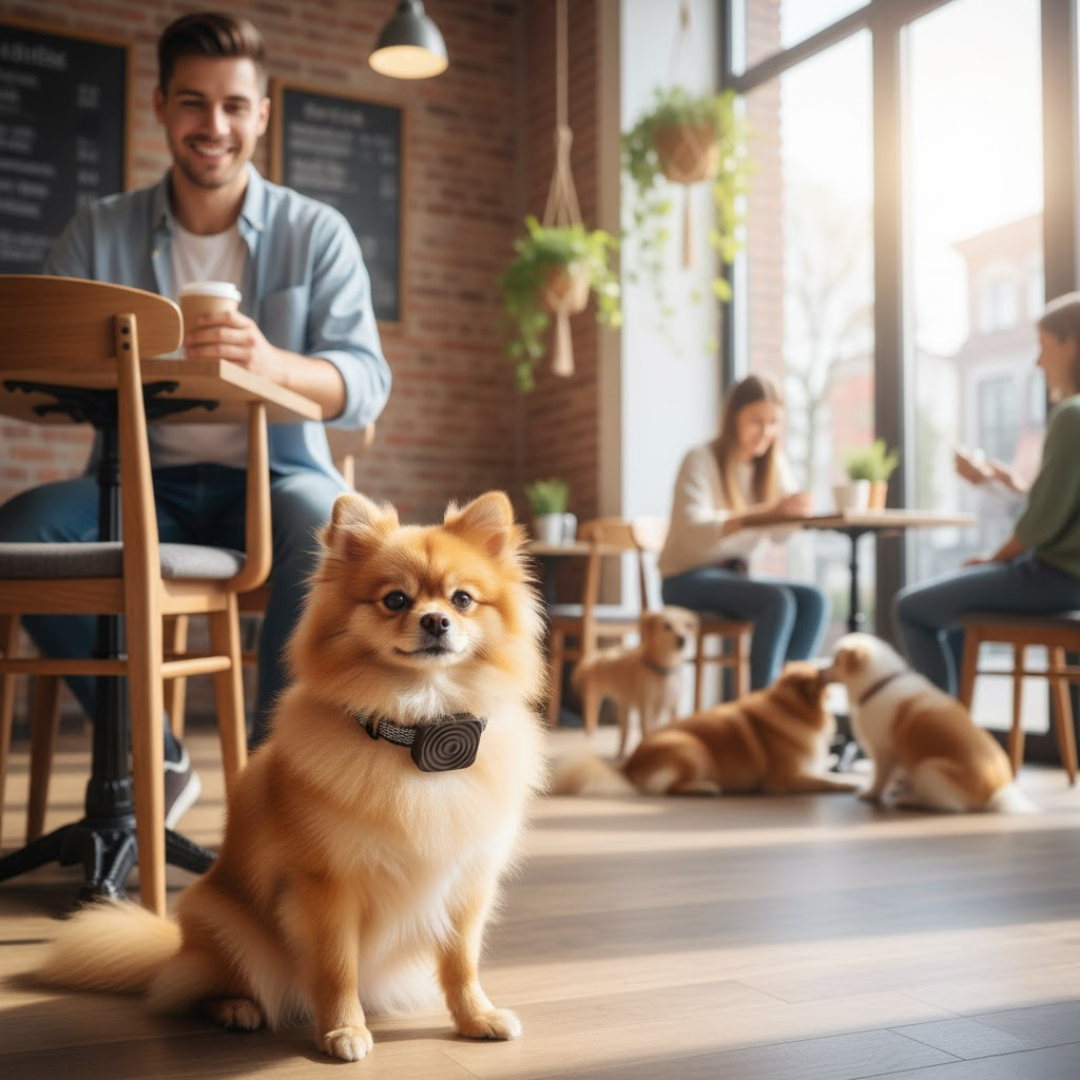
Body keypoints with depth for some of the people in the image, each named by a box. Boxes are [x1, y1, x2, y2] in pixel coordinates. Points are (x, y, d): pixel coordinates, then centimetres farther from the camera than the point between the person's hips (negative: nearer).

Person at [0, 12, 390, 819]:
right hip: (142, 477, 2)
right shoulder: (100, 234, 9)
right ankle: (152, 759, -8)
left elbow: (366, 382, -8)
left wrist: (273, 364, -30)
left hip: (274, 472, -2)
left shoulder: (318, 233, 4)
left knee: (330, 533, -34)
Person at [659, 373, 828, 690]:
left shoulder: (773, 465, 6)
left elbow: (782, 532, -5)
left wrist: (797, 512, -28)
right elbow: (695, 533, -30)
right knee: (778, 601, -29)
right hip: (689, 580, -6)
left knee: (814, 601, -19)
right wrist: (761, 515, -43)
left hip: (735, 574, 6)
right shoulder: (701, 460, -13)